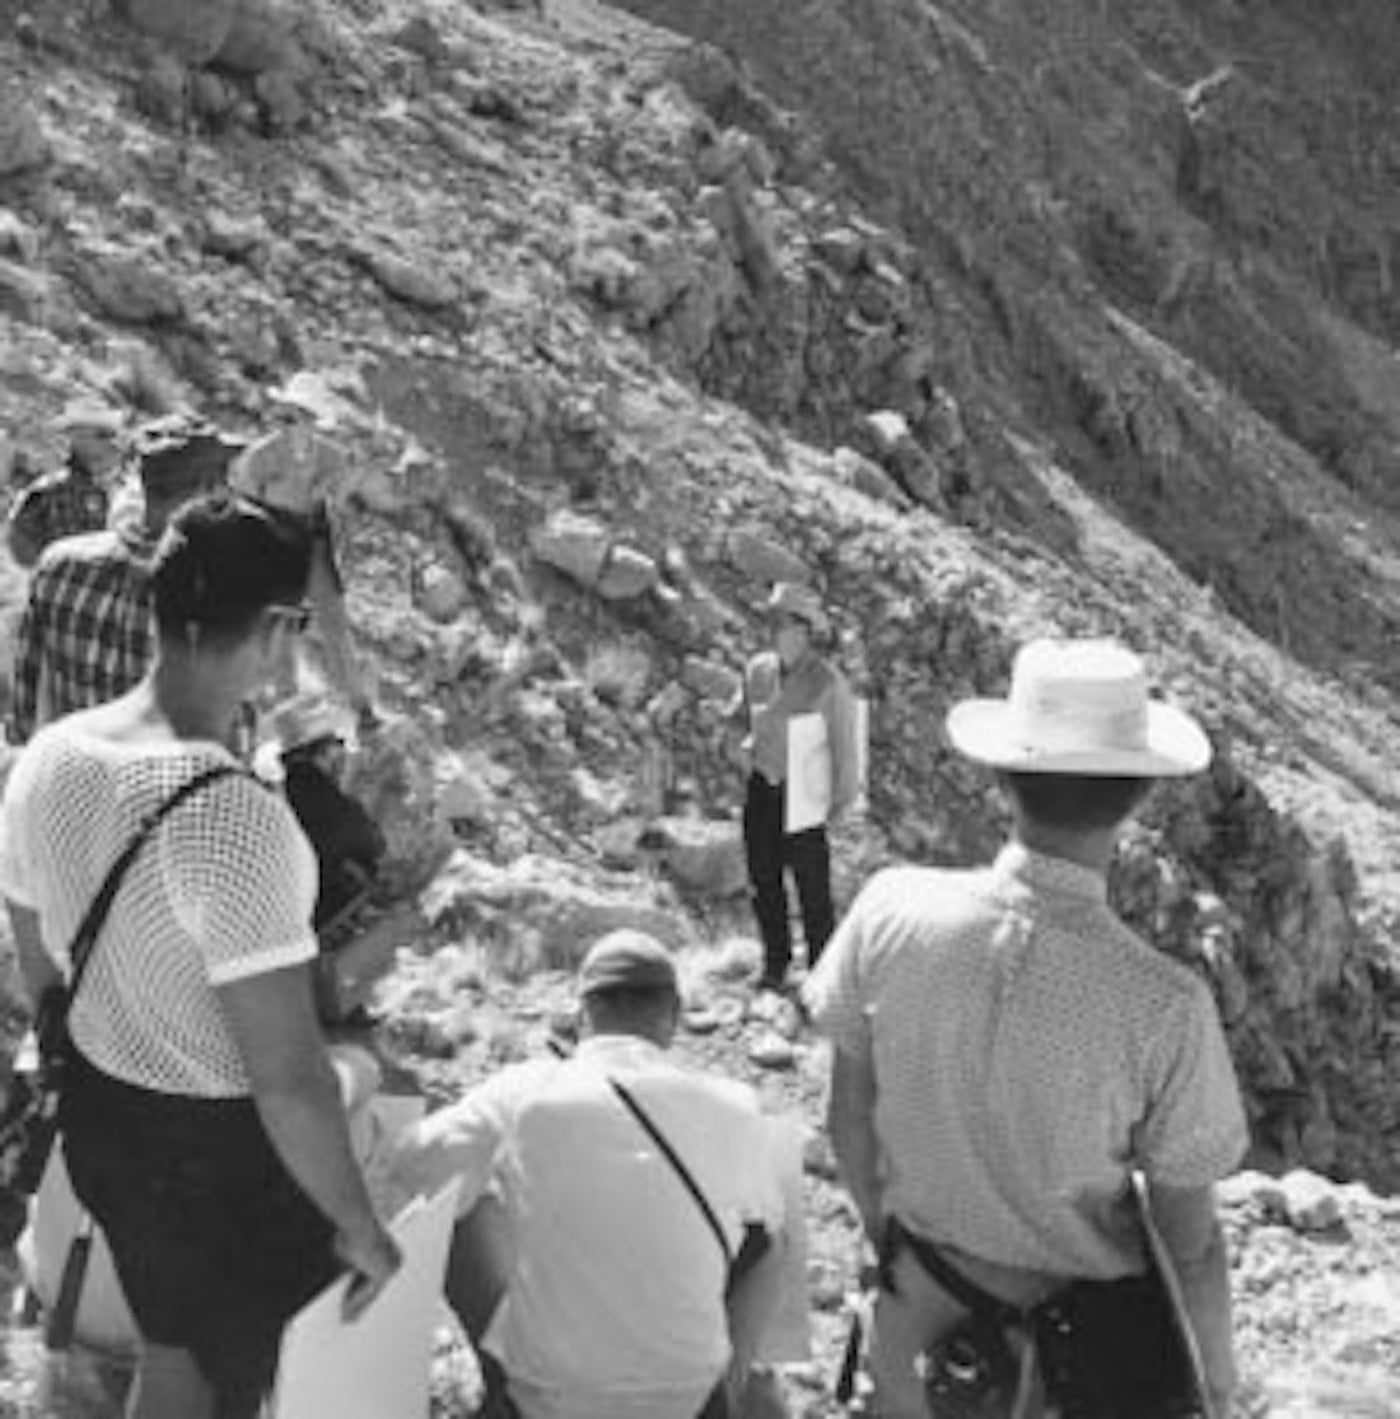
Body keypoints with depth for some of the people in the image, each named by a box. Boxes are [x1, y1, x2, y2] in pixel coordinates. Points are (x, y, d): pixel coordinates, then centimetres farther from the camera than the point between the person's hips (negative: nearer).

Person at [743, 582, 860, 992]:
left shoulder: (827, 681, -13)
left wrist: (841, 798, -3)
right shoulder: (758, 670, 2)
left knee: (812, 886, 2)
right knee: (763, 880, 12)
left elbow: (844, 745, -6)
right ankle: (775, 963, 28)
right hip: (761, 789, 5)